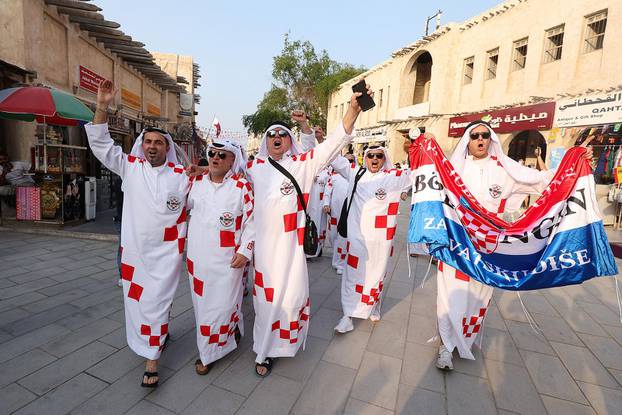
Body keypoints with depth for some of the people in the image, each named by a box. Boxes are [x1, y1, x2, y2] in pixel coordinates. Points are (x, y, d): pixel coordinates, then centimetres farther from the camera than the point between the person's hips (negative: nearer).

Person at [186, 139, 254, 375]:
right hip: (197, 258, 5)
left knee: (223, 301, 4)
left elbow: (251, 221, -8)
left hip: (228, 259, -4)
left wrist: (245, 251, -12)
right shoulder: (196, 182, 4)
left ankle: (209, 352, 26)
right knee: (202, 302, 16)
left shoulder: (242, 186, -9)